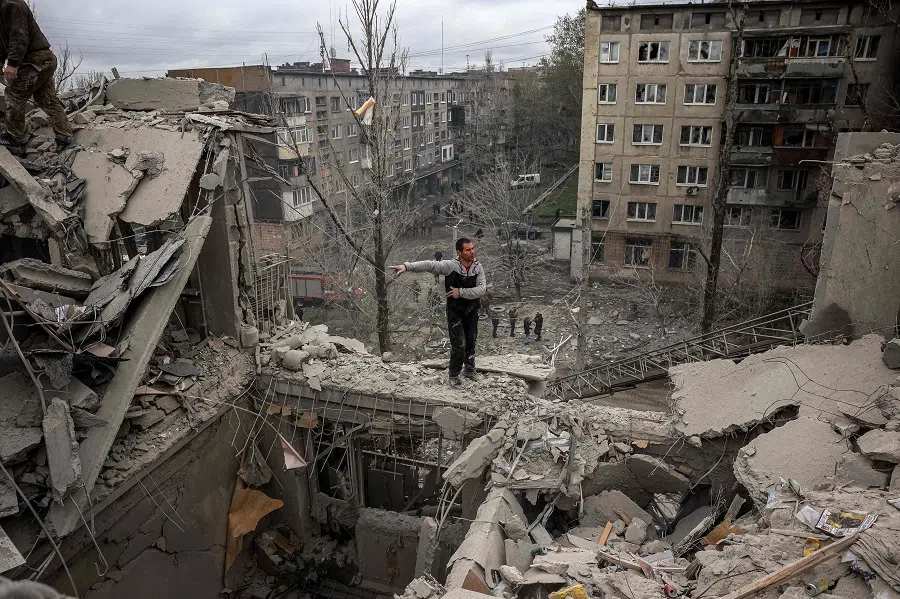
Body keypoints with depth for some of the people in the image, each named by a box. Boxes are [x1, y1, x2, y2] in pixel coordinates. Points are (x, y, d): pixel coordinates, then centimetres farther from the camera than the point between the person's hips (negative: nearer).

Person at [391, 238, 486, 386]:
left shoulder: (478, 267, -10)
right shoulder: (450, 265, -18)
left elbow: (482, 289, -18)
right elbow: (429, 265, -28)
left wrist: (461, 292, -26)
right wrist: (407, 266, -40)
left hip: (472, 311, 3)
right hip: (455, 312, -3)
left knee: (471, 342, 17)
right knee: (459, 345, -5)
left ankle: (469, 370, 38)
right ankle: (454, 375, 14)